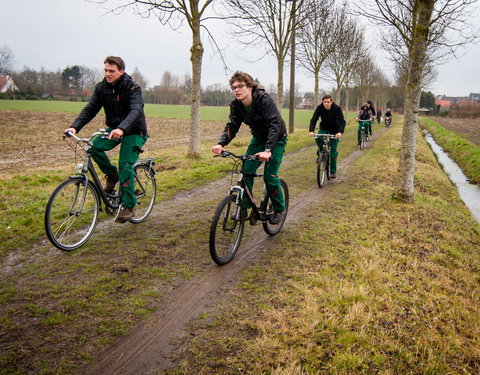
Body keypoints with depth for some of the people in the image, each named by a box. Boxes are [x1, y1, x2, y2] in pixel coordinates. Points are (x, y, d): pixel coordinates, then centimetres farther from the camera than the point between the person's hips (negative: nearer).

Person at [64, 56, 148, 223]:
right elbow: (90, 109, -7)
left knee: (125, 165, -19)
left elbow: (135, 111, -34)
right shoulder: (101, 88, -2)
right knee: (94, 146, -23)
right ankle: (112, 175, 3)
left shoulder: (132, 88, -18)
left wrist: (122, 129, -53)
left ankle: (128, 207, -8)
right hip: (113, 129, 5)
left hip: (133, 131, -5)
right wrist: (75, 126, -24)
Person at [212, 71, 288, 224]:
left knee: (270, 176, -10)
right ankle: (244, 207, 7)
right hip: (258, 138, 6)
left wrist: (268, 150, -50)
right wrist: (221, 144, -35)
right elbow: (231, 126, -15)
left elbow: (275, 124, -38)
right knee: (247, 171, -7)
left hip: (276, 139, -5)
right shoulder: (236, 105, -10)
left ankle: (279, 209, 10)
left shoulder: (264, 99, -30)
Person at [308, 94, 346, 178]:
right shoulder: (319, 108, -18)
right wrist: (311, 131, -41)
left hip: (334, 130, -1)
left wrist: (340, 132, -46)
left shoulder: (337, 108, -22)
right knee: (318, 138, -31)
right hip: (323, 128, 2)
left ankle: (333, 171, 10)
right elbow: (313, 119, -24)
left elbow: (342, 121, -28)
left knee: (333, 150, -4)